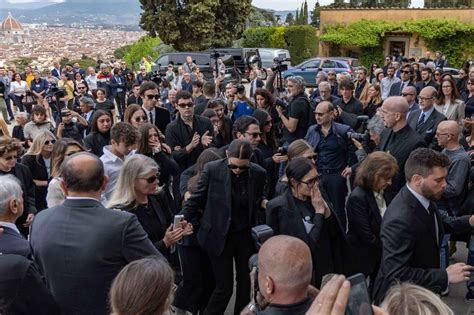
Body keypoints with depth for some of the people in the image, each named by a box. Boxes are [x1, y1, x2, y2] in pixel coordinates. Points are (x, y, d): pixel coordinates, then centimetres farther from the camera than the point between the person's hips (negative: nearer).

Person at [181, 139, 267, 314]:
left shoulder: (258, 174, -7)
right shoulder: (212, 169, -14)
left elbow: (258, 204, 6)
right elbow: (196, 199, -6)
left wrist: (258, 232, -1)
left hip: (246, 235, 3)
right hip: (219, 235, -3)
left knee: (246, 283, 15)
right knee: (224, 287, 3)